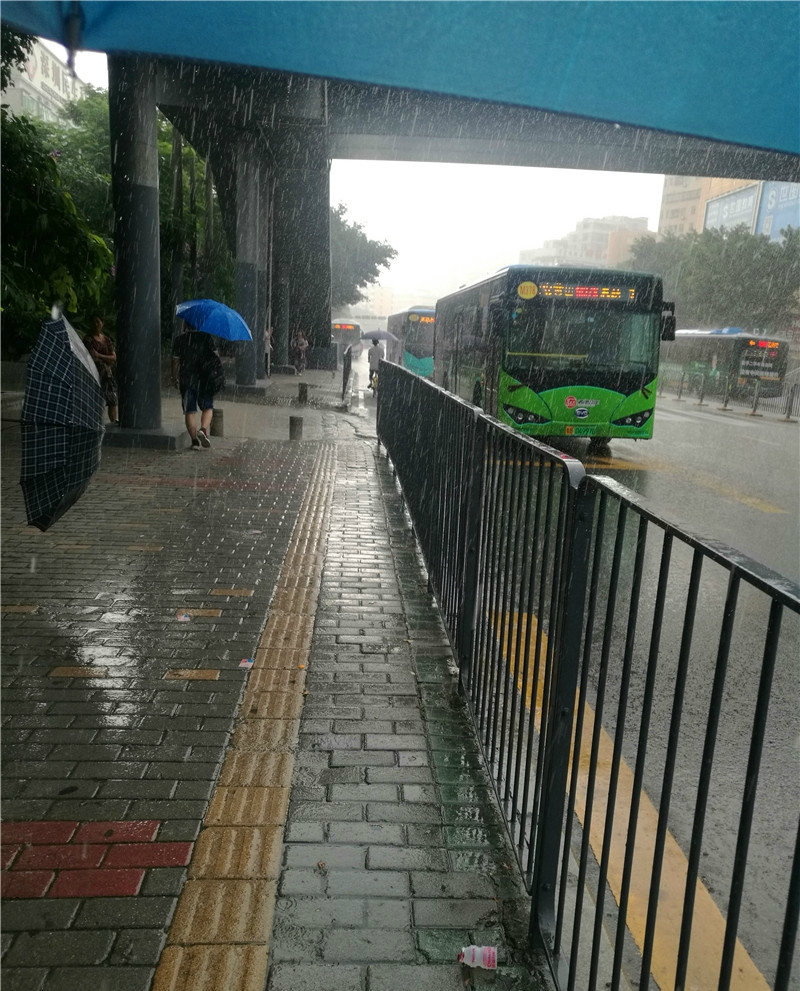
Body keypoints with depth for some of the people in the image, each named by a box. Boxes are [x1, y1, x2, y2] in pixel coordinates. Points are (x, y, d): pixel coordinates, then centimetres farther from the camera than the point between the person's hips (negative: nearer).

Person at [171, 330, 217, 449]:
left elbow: (175, 360, 6)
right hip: (205, 379, -1)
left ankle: (195, 440, 3)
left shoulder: (179, 339, 3)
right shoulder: (207, 337, -1)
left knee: (190, 411, 6)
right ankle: (203, 429, -14)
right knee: (208, 407, 12)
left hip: (186, 380, 1)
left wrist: (174, 378, 16)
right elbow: (215, 355, -2)